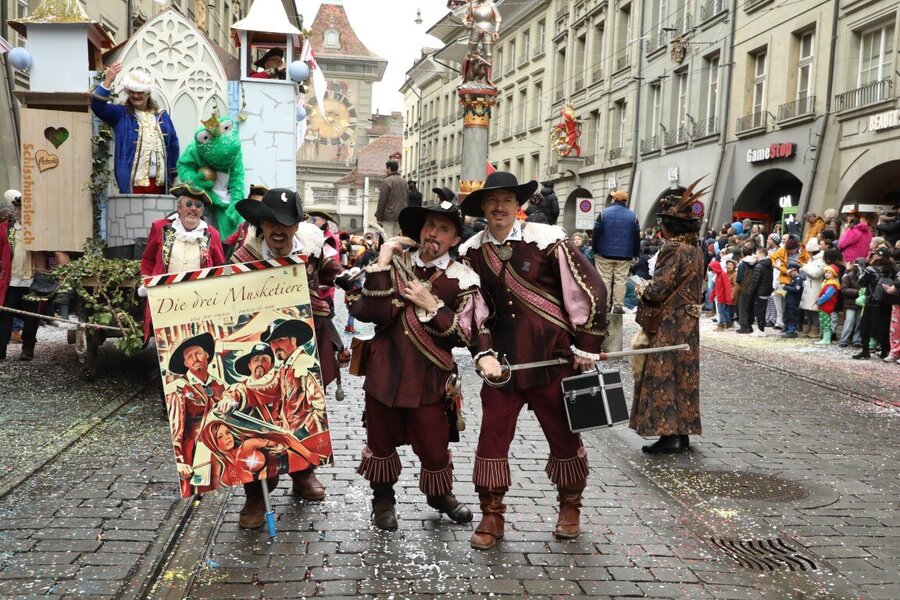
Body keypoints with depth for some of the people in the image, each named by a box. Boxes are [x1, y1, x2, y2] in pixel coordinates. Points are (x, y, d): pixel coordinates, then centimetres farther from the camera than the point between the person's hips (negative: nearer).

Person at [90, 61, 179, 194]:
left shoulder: (162, 116, 16)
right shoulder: (119, 114, 7)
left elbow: (173, 146, 17)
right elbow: (97, 105, -8)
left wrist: (172, 176, 13)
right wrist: (108, 81, -19)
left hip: (160, 182, 4)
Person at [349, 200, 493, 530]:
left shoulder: (462, 279, -3)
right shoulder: (396, 264, 3)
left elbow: (467, 335, -9)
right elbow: (367, 312, -10)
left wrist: (433, 306, -16)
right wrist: (381, 267, -15)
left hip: (428, 378, -2)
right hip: (384, 371, 2)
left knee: (433, 444, 6)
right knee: (381, 438, 13)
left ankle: (440, 495, 36)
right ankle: (383, 497, 38)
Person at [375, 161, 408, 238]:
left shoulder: (387, 181, -8)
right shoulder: (404, 182, 14)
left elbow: (382, 201, -10)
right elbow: (407, 200, 17)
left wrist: (379, 217, -7)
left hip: (389, 215, -6)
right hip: (401, 216, 6)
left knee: (388, 238, -5)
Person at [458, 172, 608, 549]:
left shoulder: (546, 241, -10)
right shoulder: (472, 252, 2)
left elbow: (590, 290, -7)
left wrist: (586, 348, -5)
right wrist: (483, 353, -4)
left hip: (552, 357, -2)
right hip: (502, 360, 3)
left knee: (564, 435, 10)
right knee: (492, 435, 3)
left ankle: (570, 507, 33)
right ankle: (491, 515, 20)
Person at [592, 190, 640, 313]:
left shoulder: (603, 213, -3)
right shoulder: (633, 216, 3)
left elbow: (596, 234, -2)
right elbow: (637, 237, 5)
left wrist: (595, 250, 7)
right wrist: (636, 254, 12)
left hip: (605, 253, -1)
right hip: (624, 255, 1)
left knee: (605, 279, 3)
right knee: (620, 280, 3)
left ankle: (604, 304, 4)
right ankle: (617, 305, 3)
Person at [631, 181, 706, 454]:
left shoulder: (675, 250, -18)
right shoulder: (694, 249, 10)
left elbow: (657, 291, -21)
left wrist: (643, 289, 0)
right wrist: (651, 288, 12)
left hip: (669, 326, -9)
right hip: (685, 324, 9)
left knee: (664, 377, -4)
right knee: (681, 377, 13)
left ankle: (669, 434, -2)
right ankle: (682, 432, 20)